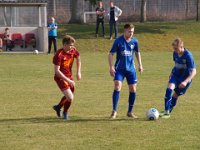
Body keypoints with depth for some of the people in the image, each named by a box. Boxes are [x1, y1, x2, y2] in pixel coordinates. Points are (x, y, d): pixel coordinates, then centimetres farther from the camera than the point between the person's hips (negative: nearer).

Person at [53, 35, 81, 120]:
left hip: (69, 76, 8)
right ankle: (65, 112, 13)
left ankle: (58, 107, 46)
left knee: (69, 96, 20)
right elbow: (57, 71, -26)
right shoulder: (59, 55, -25)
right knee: (70, 98, -16)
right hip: (60, 78, -8)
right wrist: (68, 80, -27)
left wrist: (78, 72, 10)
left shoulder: (73, 51, -4)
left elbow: (78, 58, 18)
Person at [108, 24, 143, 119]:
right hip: (119, 69, -3)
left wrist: (140, 65, 12)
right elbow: (111, 54, -7)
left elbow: (137, 53, 17)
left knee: (133, 89, 1)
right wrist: (111, 67, -15)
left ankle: (130, 112, 15)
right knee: (117, 87, -18)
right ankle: (114, 111, -12)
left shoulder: (134, 41, 0)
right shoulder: (118, 41, -10)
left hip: (131, 69, 3)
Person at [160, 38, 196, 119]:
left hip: (185, 78, -4)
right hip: (175, 75, 4)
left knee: (175, 95, 4)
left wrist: (185, 82, -39)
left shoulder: (188, 56, -26)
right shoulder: (175, 53, -7)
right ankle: (166, 111, -16)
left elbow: (193, 71, -28)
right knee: (169, 89, -20)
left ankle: (169, 112, 22)